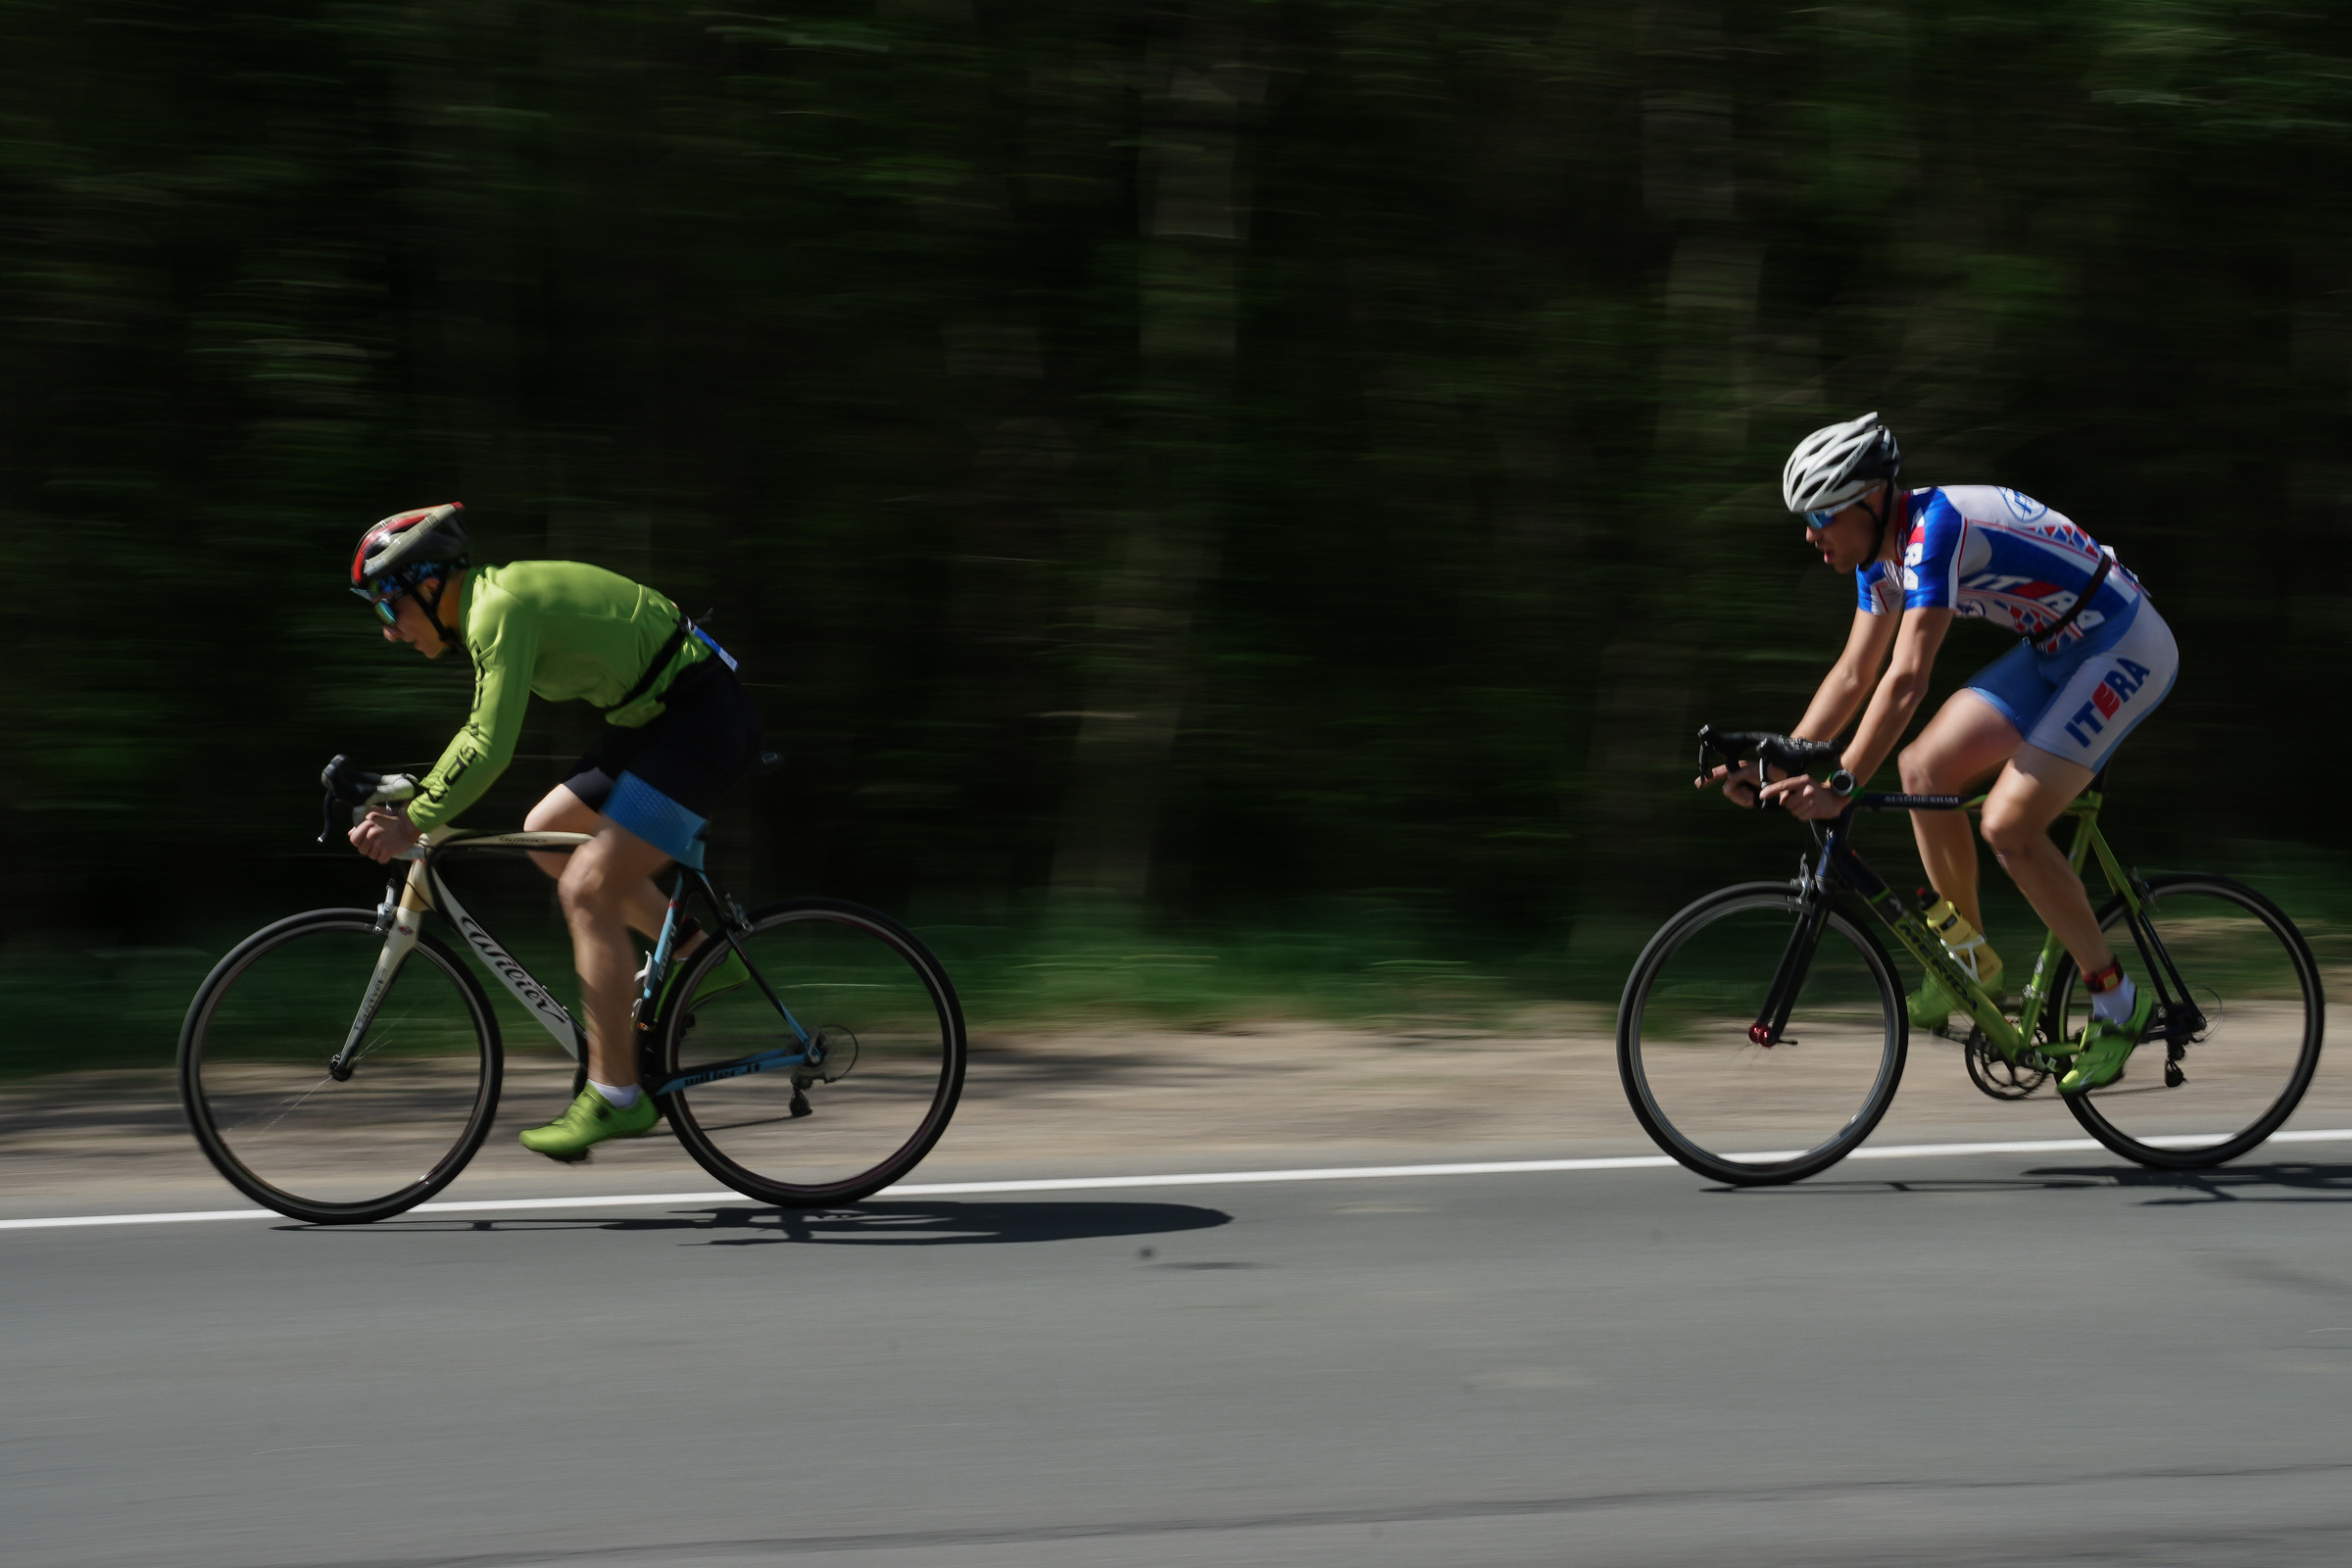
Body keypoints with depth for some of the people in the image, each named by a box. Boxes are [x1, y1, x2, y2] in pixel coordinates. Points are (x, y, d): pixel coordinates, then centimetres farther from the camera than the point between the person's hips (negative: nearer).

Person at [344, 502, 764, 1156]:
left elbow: (490, 750, -23)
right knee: (546, 833, 16)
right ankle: (699, 954, 19)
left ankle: (615, 1096, -8)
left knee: (588, 891, -13)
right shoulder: (492, 601, 13)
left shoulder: (501, 608, -18)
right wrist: (409, 803, 18)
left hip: (704, 716, -10)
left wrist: (414, 824, -15)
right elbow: (482, 733, 24)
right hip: (660, 716, 10)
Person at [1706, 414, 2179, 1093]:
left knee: (2009, 824, -17)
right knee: (1926, 769, 1)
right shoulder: (1883, 553, 1)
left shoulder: (1935, 530, -28)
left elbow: (1906, 681, -35)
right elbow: (1854, 675, 7)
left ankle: (2118, 1001, -4)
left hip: (2125, 652, -9)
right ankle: (1971, 959, 16)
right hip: (2055, 649, 9)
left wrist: (1840, 785, -38)